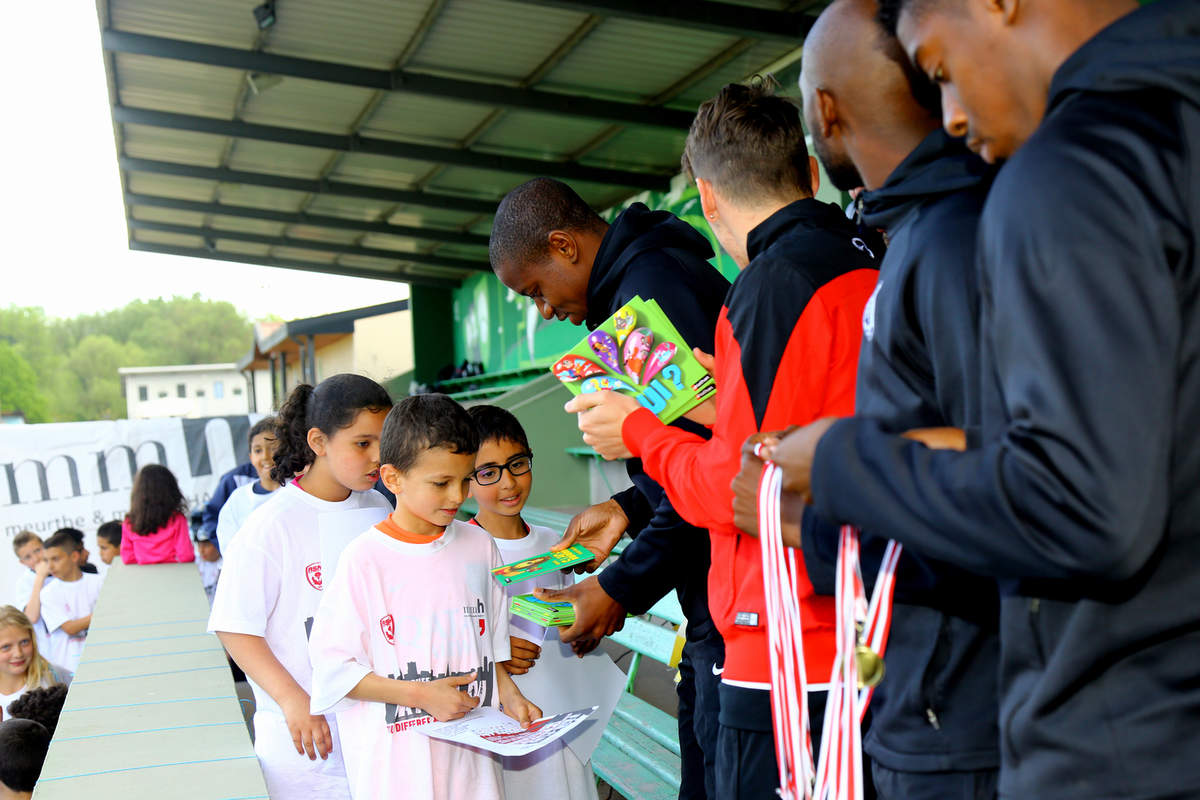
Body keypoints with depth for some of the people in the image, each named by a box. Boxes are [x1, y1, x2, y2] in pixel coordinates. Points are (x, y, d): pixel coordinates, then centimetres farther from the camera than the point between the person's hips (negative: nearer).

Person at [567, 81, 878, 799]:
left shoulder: (775, 283, -13)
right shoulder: (873, 268, 10)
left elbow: (743, 487, -16)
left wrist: (639, 434, 0)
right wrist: (732, 406, 15)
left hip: (792, 656, -8)